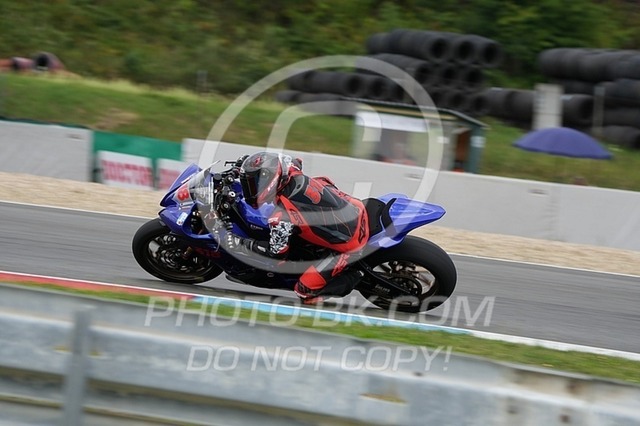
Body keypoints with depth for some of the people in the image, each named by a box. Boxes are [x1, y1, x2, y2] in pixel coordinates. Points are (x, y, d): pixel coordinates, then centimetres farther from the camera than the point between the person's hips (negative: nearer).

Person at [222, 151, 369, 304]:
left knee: (305, 289, -6)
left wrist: (242, 243, -3)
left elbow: (277, 250, -12)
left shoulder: (283, 214, -24)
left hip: (351, 244, -8)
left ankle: (352, 277, 6)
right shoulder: (297, 177, -5)